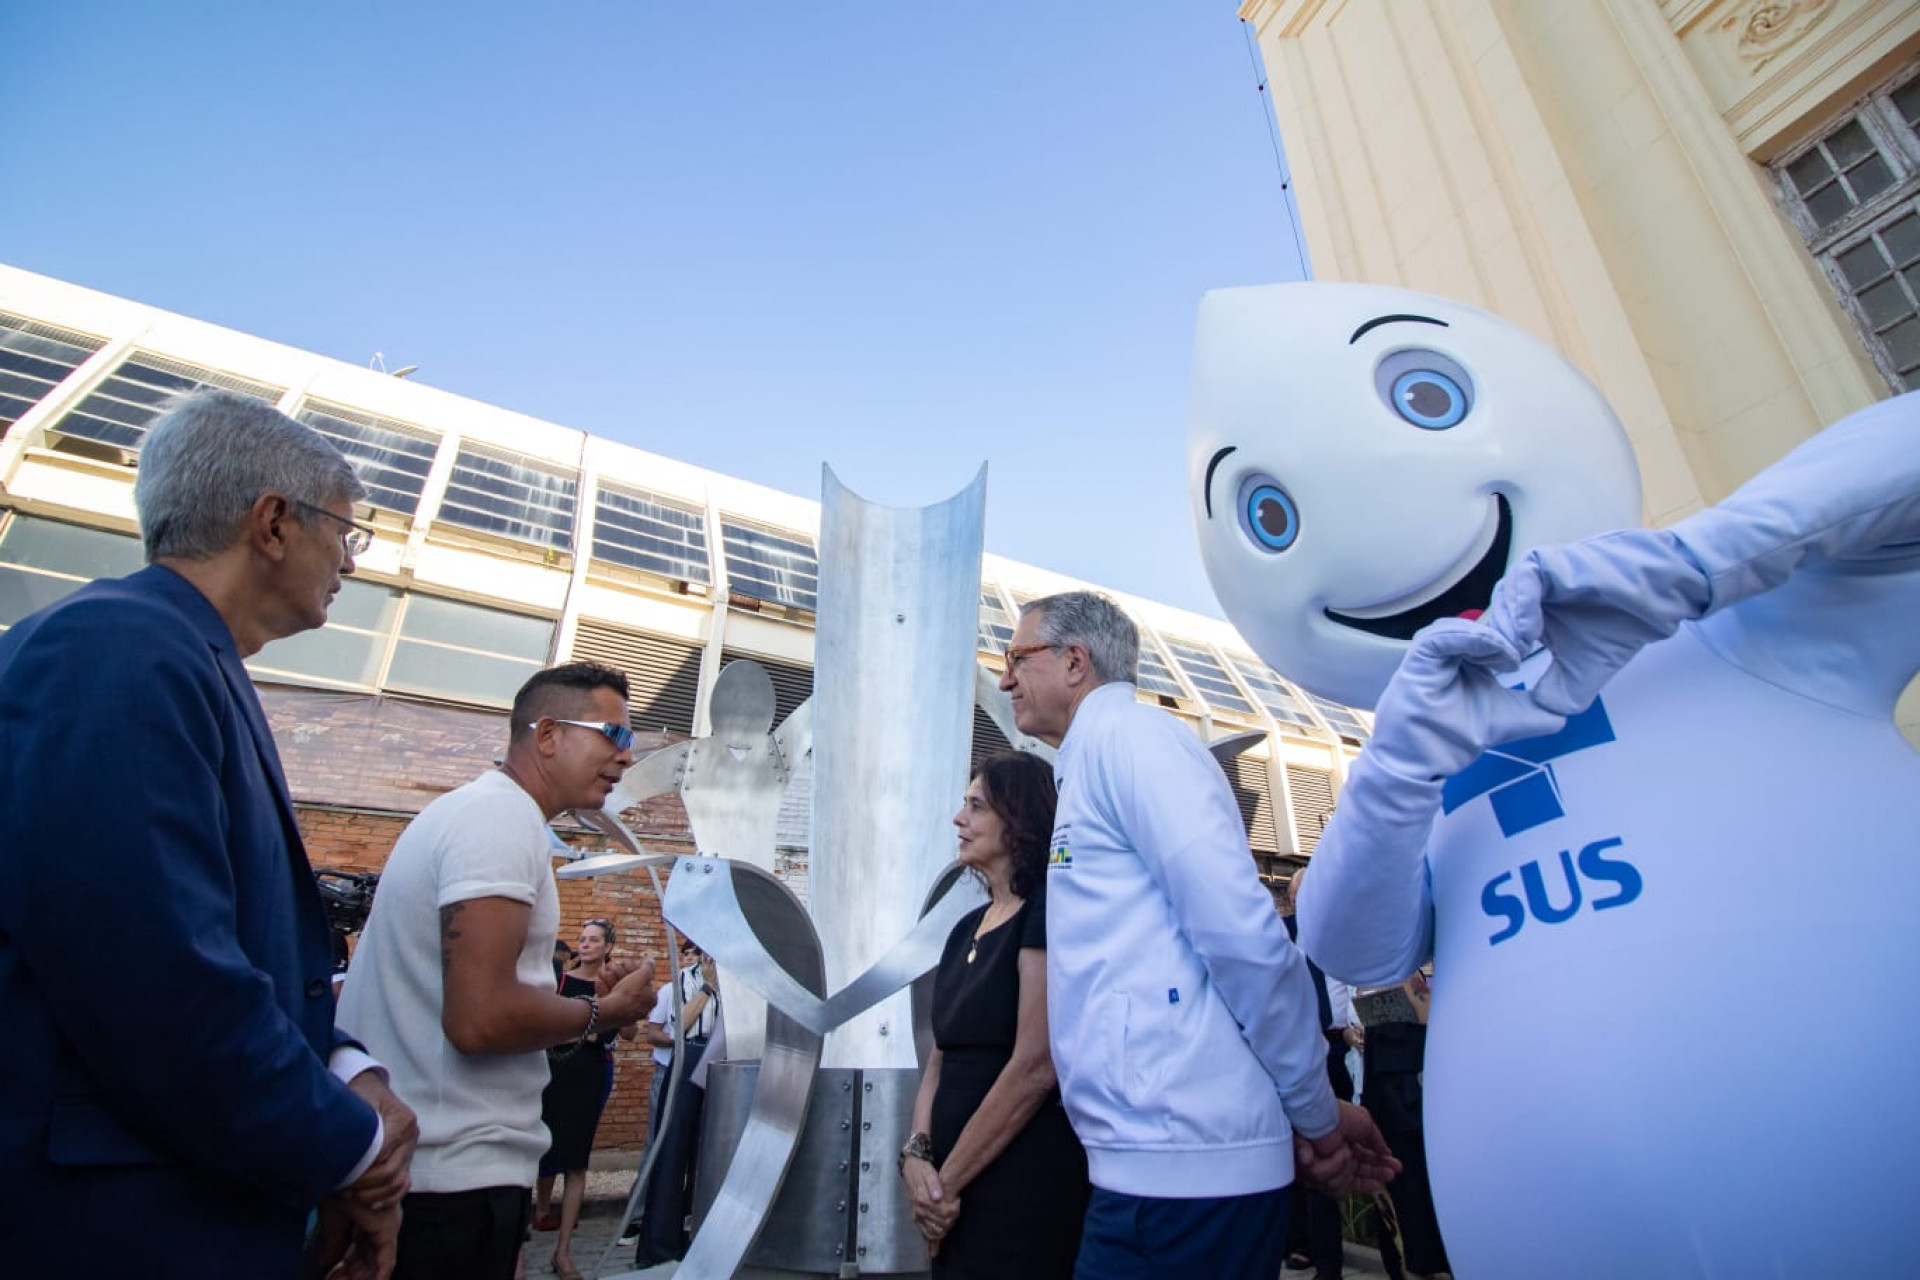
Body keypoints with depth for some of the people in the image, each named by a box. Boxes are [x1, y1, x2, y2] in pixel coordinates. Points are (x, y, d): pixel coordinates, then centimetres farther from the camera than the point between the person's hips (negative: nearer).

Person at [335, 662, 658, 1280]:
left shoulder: (472, 809, 13)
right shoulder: (506, 817, -20)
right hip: (457, 1177, -10)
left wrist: (585, 999, 9)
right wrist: (600, 1011, -11)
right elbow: (480, 1020, -28)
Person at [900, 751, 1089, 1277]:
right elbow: (940, 1059, 10)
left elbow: (1035, 1068, -21)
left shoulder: (1046, 913, -15)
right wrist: (917, 1152, -6)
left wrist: (949, 1180, -13)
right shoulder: (968, 927, 10)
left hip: (1024, 1186, -8)